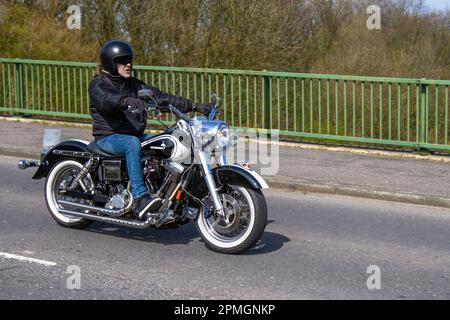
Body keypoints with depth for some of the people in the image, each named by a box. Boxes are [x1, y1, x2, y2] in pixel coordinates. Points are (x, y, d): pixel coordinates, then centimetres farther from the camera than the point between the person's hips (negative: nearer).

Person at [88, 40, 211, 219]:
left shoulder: (134, 85, 16)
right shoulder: (98, 85, -4)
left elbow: (160, 97, 9)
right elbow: (105, 100, -28)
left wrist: (194, 106, -1)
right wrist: (127, 101, -50)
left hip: (135, 135, 7)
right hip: (108, 137, -7)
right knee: (132, 143, -38)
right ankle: (140, 198, -46)